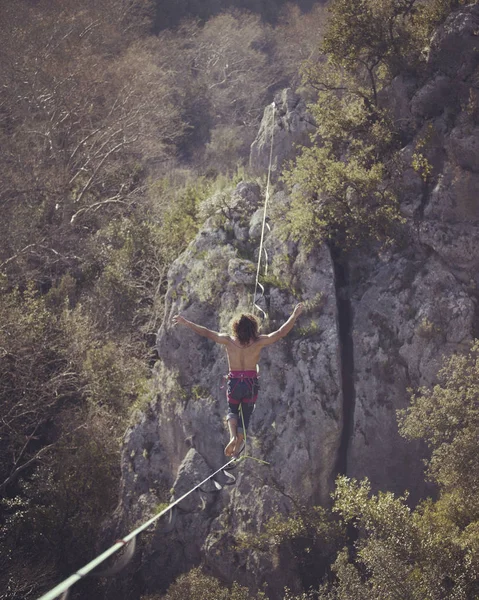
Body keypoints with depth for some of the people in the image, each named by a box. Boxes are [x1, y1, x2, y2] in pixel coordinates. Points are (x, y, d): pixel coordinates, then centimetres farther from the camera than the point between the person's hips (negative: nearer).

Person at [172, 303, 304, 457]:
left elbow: (206, 332, -3)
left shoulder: (229, 341, -11)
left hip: (234, 383, 0)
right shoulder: (259, 342, -13)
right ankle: (237, 448, 18)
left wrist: (185, 323, 6)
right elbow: (281, 332, -10)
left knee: (232, 410, 24)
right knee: (245, 415, 17)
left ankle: (233, 437, -5)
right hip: (251, 384, 0)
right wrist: (294, 316, -3)